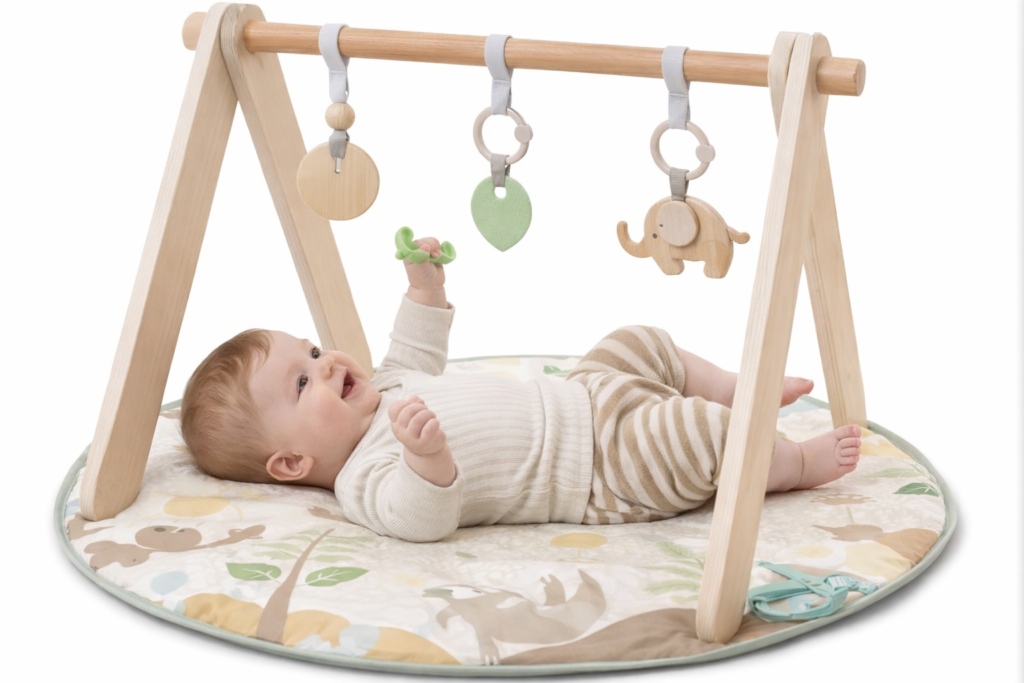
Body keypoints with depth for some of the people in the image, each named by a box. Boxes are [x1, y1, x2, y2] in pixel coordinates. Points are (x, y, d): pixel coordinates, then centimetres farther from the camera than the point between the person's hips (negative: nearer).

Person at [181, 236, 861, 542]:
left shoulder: (376, 395, 6)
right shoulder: (366, 482, -24)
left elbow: (417, 360, 27)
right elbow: (424, 518, -42)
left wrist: (425, 288, 21)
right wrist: (424, 454, -61)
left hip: (576, 401, 10)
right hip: (606, 470, -10)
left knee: (643, 346, 22)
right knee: (703, 435, -20)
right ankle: (799, 462, 7)